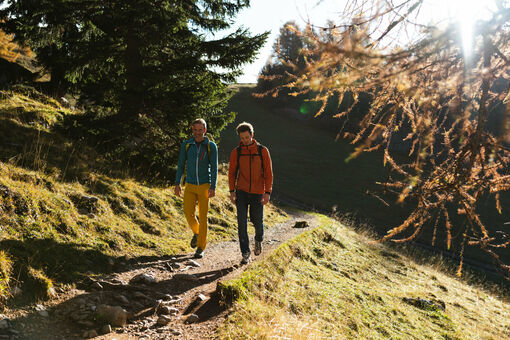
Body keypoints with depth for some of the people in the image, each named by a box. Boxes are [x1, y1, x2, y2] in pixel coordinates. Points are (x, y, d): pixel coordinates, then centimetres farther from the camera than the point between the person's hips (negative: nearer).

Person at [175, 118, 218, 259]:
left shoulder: (211, 146, -2)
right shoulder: (186, 145, 4)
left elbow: (214, 167, -4)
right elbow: (181, 165, 8)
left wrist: (213, 187, -12)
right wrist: (177, 184, 2)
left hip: (205, 185, -2)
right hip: (190, 185, 2)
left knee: (202, 216, -1)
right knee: (188, 212, -9)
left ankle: (201, 248, 8)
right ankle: (197, 232, 23)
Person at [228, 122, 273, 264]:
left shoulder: (263, 151, -2)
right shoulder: (236, 152, 0)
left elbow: (268, 172, -2)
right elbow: (232, 173, 7)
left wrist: (268, 192, -10)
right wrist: (232, 191, -3)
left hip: (257, 193, 0)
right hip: (241, 192, 1)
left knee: (257, 221, 7)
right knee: (242, 222, -6)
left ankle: (258, 239, 41)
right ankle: (246, 254, 2)